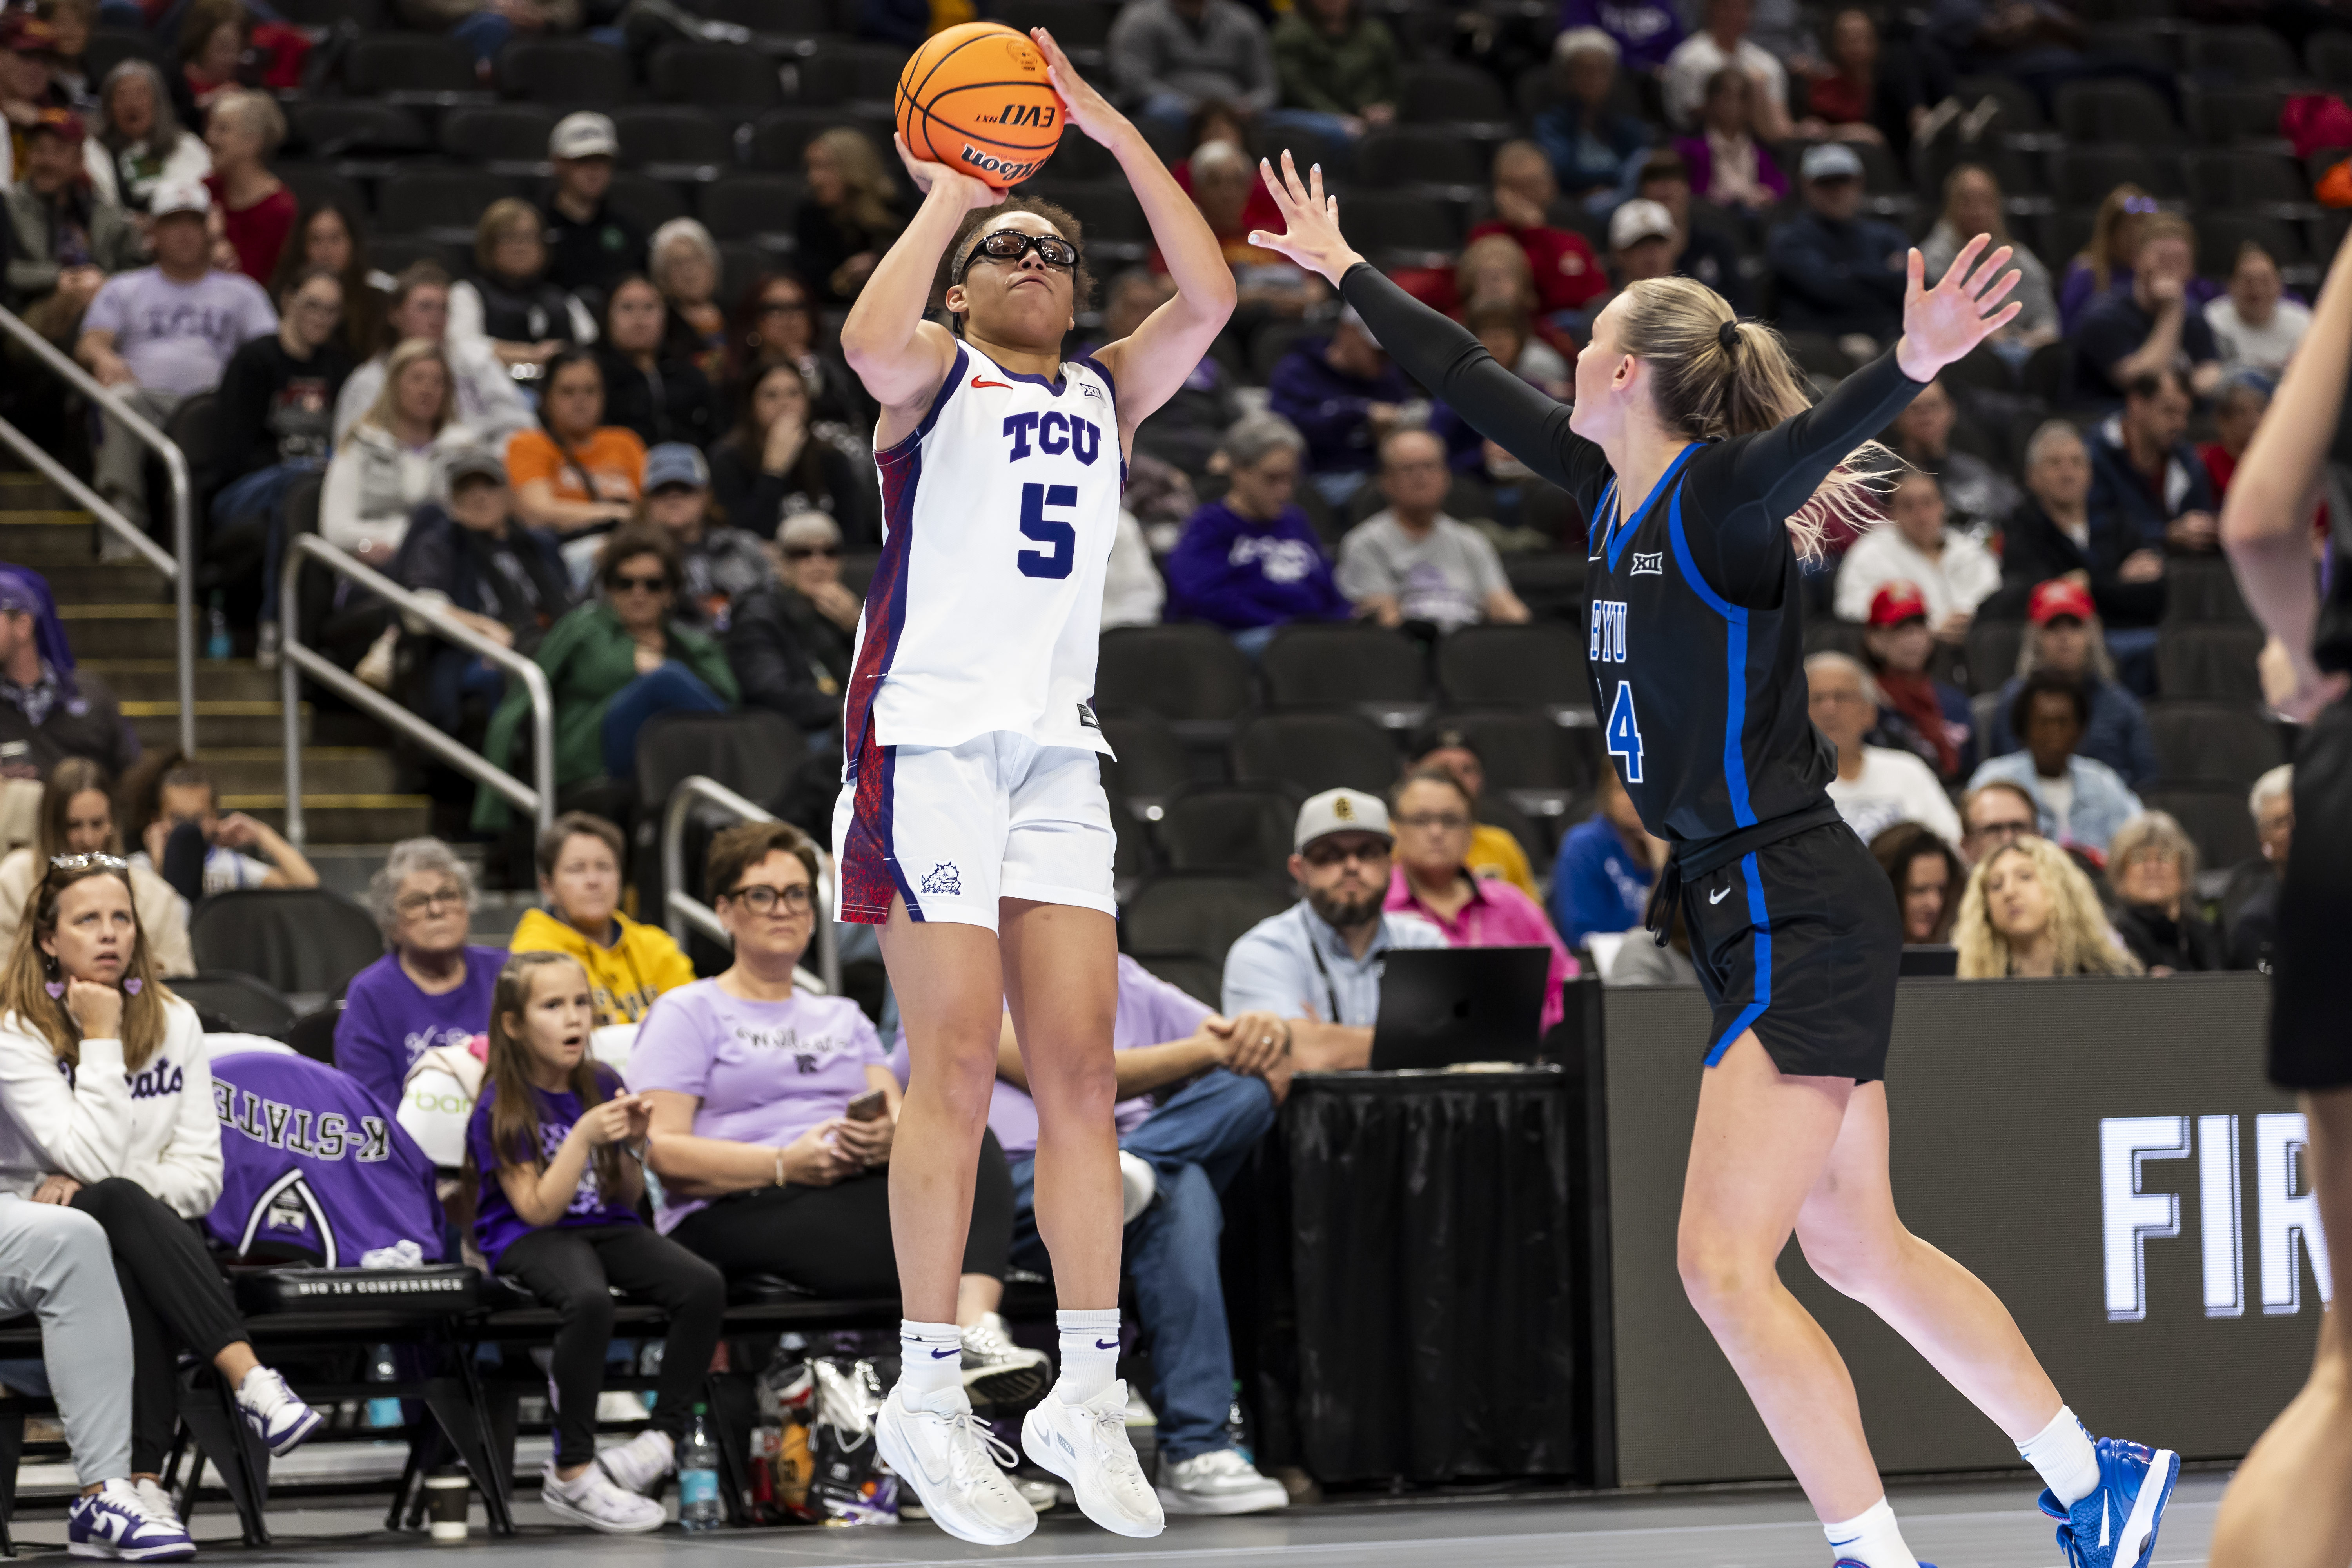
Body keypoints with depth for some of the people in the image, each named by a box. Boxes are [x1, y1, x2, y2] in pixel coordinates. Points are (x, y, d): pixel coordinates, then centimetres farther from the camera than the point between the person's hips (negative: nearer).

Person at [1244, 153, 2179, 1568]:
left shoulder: (1718, 499, -16)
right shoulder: (1618, 492, 9)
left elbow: (1807, 445, -37)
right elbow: (1472, 382, 22)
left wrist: (1910, 369, -57)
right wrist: (1347, 275, 32)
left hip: (1799, 919, -9)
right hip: (1761, 912, 9)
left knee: (1725, 1263, -11)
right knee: (1858, 1249, 14)